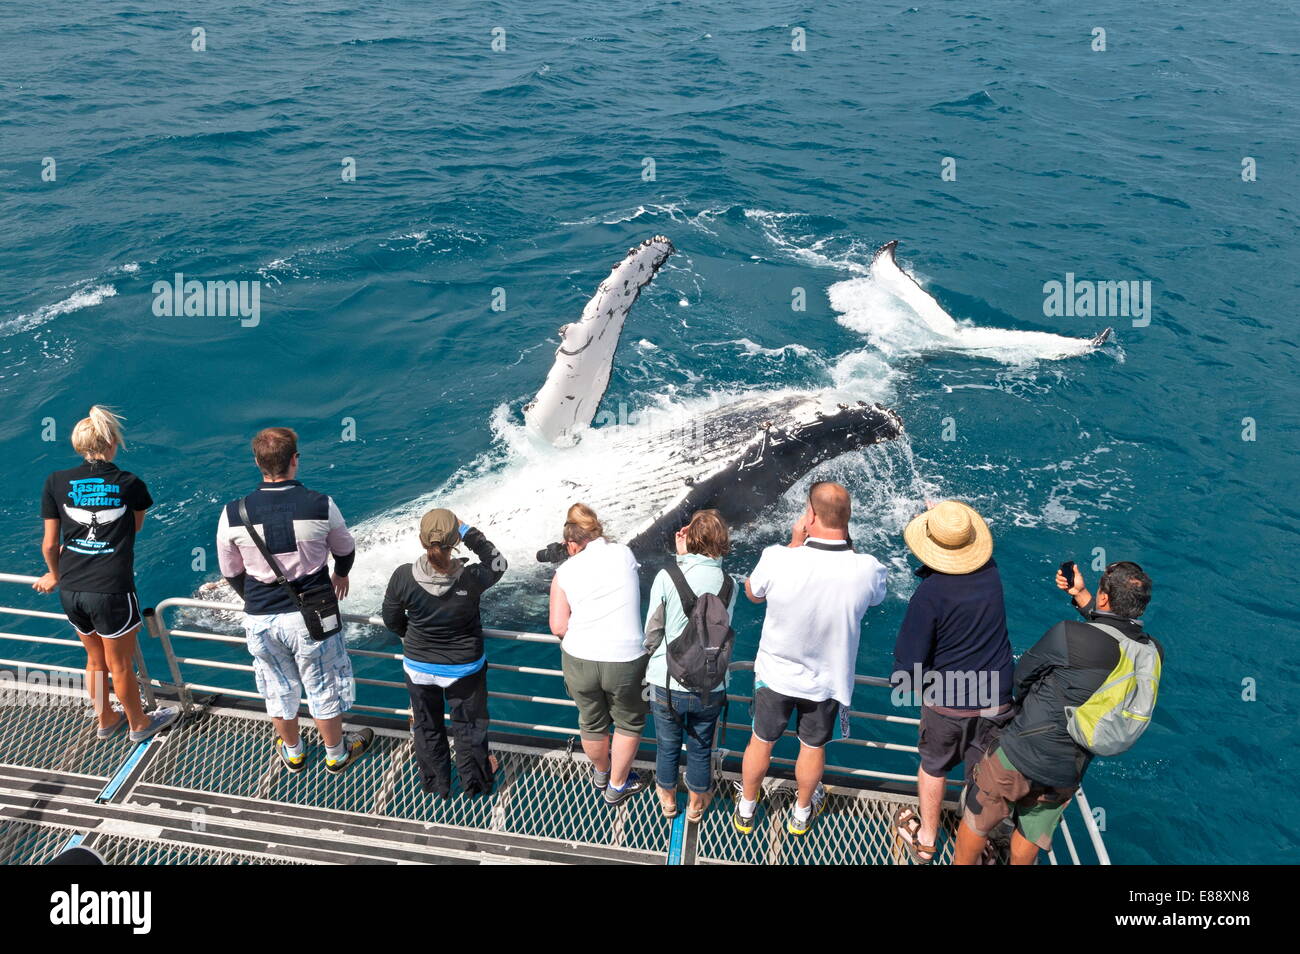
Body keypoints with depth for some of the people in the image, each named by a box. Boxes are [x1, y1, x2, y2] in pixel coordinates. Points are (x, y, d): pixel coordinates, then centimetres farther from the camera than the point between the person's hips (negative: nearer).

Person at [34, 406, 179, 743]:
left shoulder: (56, 482, -2)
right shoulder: (130, 484, -8)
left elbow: (50, 544, 4)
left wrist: (55, 575, 22)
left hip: (70, 590, 4)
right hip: (111, 591, -4)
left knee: (95, 659, 25)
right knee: (120, 665, 16)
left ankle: (106, 720, 46)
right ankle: (139, 724, 37)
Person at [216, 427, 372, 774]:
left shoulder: (233, 514, -12)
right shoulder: (320, 505, -15)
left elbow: (231, 573, 2)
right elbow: (345, 550, 4)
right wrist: (341, 575, 27)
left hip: (260, 619, 2)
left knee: (279, 689, 23)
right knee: (324, 688, 18)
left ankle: (293, 753, 45)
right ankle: (336, 754, 38)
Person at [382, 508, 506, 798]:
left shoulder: (403, 576, -23)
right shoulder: (471, 578, -28)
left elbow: (391, 619, -6)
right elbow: (497, 564, -5)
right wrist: (469, 532, -7)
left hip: (419, 667, 1)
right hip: (465, 668, -1)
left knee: (427, 728, 25)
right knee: (469, 727, 22)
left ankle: (436, 784, 44)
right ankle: (475, 783, 41)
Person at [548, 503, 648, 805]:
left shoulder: (565, 571, -2)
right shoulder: (624, 554, -1)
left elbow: (558, 627, -5)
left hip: (579, 661, 2)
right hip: (626, 660, -2)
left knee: (592, 723, 26)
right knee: (629, 722, 24)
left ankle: (601, 773, 52)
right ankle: (617, 786, 39)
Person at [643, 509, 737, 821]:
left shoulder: (666, 576, -18)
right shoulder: (728, 584, -11)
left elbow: (652, 633, -13)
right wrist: (684, 559, 5)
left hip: (667, 683, -1)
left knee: (667, 745, 23)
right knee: (701, 748, 23)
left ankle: (667, 799, 45)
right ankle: (696, 803, 44)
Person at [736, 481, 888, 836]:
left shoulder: (777, 559, -30)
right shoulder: (867, 570, -27)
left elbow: (752, 593, -6)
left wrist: (795, 542, -7)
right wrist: (844, 542, -7)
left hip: (775, 674, 0)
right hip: (827, 681, 1)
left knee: (761, 742, 23)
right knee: (813, 747, 25)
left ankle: (745, 810, 46)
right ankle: (802, 813, 49)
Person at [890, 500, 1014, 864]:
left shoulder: (930, 593, -24)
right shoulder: (991, 573, -10)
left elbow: (910, 658, -17)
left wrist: (904, 681, 4)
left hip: (945, 702, -3)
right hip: (996, 700, 3)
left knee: (934, 767, 21)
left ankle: (925, 840, 39)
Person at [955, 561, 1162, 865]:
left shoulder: (1069, 635, -26)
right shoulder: (1152, 653, -10)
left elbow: (1023, 674, -9)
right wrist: (1081, 595, 19)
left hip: (1022, 755, -5)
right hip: (1069, 776, 5)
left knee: (977, 820, 18)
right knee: (1031, 833, 26)